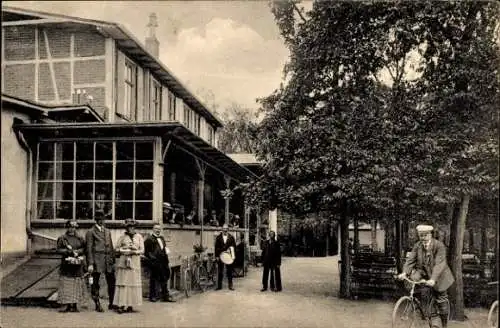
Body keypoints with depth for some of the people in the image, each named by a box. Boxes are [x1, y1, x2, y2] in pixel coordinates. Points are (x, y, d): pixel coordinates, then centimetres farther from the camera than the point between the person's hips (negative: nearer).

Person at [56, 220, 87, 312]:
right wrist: (68, 251, -14)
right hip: (66, 264, -2)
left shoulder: (80, 239, 12)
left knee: (77, 285, 2)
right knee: (66, 285, -4)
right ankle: (68, 306, 3)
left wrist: (77, 251, -10)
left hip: (78, 264, 2)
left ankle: (74, 305, 9)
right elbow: (59, 250, -1)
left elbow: (84, 249, 9)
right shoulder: (62, 238, 5)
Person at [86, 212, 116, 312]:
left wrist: (113, 260, 11)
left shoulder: (107, 231, 18)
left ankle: (111, 304, 13)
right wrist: (90, 264, -11)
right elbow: (89, 249, -5)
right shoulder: (91, 232, 0)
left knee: (111, 282, 3)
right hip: (97, 260, -5)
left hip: (108, 260, 5)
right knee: (95, 284, 1)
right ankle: (97, 305, 11)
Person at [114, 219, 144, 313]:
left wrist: (134, 251, -10)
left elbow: (142, 250, 7)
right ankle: (121, 305, -8)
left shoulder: (139, 237, 10)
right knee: (123, 283, -7)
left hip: (135, 262, 1)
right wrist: (126, 250, -7)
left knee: (134, 283, -3)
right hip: (123, 262, -1)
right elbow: (117, 249, 6)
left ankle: (130, 305, 2)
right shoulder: (122, 237, 7)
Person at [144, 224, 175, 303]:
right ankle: (153, 296, 12)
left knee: (164, 279, 12)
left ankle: (166, 296, 20)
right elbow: (146, 252, -12)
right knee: (154, 280, 1)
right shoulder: (149, 239, -8)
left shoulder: (162, 238, 19)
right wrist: (152, 258, -17)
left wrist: (167, 250, 10)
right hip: (155, 263, -8)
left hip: (163, 262, 8)